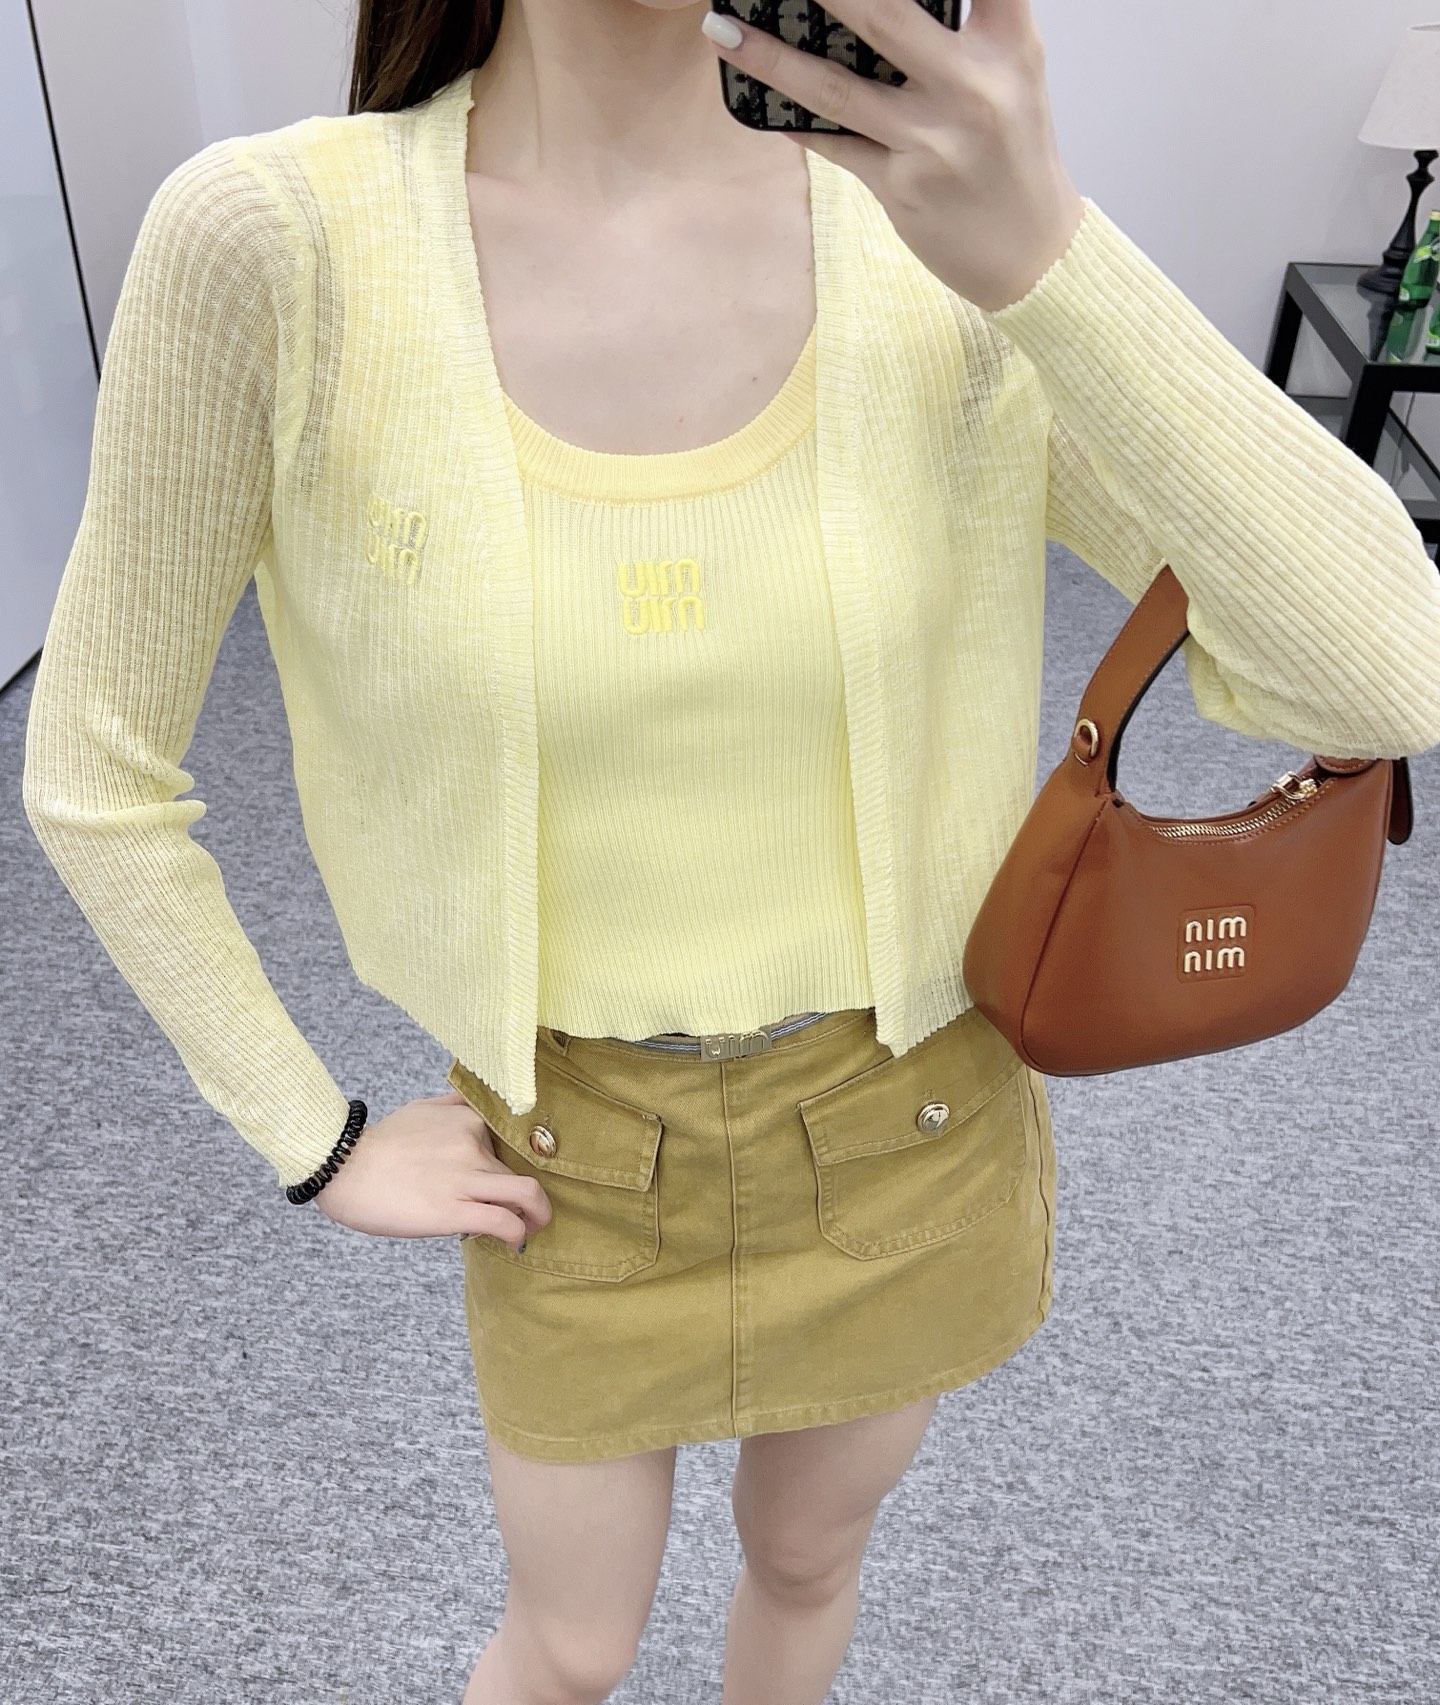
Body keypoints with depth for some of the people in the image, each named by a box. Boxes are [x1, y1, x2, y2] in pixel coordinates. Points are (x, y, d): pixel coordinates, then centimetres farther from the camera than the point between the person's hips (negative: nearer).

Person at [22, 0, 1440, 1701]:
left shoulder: (933, 233, -14)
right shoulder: (272, 235, -20)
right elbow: (94, 769, -8)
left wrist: (1043, 250, -34)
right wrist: (319, 1147, -4)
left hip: (911, 1117, 3)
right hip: (583, 1160, -2)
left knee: (805, 1557, 30)